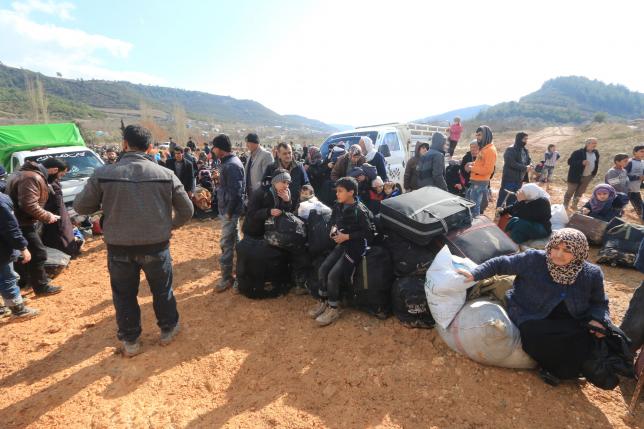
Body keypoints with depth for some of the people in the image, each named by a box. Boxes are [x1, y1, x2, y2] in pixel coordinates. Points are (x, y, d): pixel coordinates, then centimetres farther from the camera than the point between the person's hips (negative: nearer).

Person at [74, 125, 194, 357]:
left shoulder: (103, 174, -11)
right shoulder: (166, 174, -9)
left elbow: (81, 206, 1)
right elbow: (187, 210, -3)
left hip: (119, 248, 0)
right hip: (157, 245, 0)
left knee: (124, 295, 20)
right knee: (163, 290, 20)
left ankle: (130, 341, 35)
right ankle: (168, 330, 39)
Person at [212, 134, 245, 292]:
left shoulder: (231, 165, -20)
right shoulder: (229, 162, 12)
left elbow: (235, 191, -23)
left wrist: (228, 211, -19)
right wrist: (219, 179, 6)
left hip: (230, 210, -10)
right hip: (228, 208, 10)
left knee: (226, 243, -4)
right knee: (234, 240, 19)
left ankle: (227, 278, 6)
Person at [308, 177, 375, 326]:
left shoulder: (360, 210, -19)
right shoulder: (338, 207, 2)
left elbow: (369, 233, -17)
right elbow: (334, 221, 20)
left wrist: (347, 236, -19)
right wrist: (334, 228, -3)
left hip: (355, 247, -7)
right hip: (342, 245, 7)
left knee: (333, 275, -17)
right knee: (322, 270, -5)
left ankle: (333, 309, 3)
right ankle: (323, 302, 16)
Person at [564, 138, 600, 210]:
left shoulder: (596, 153, 5)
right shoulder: (578, 152, -16)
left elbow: (596, 164, 18)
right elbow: (570, 161, -18)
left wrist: (593, 174, 11)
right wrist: (581, 163, -31)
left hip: (587, 177, 6)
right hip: (576, 176, -6)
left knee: (580, 192, 16)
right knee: (570, 192, 2)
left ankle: (574, 205, 29)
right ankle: (565, 205, 15)